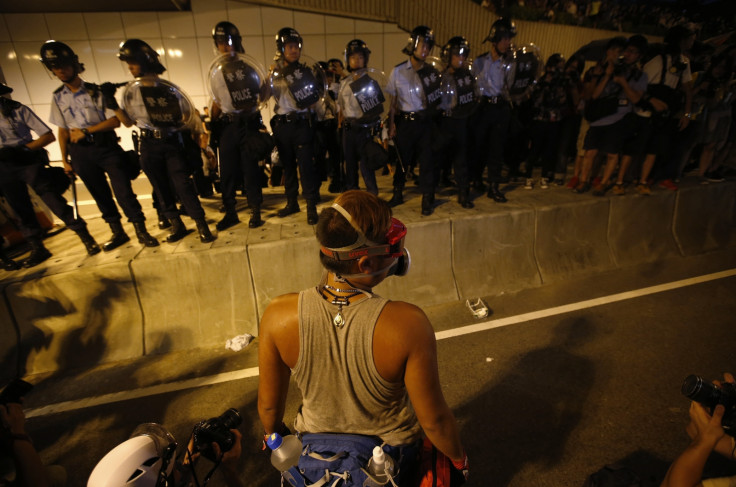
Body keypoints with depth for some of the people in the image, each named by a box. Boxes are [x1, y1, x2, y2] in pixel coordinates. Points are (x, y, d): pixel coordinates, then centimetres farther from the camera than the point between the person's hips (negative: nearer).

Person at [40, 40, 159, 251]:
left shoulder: (96, 91, -1)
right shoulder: (58, 98, 9)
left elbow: (114, 121, -7)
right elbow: (63, 130, 10)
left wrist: (85, 131, -12)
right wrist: (65, 160, 7)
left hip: (106, 147, -3)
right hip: (81, 152, 4)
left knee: (123, 190, -8)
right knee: (100, 194, 8)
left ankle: (141, 231, 0)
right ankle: (118, 233, 19)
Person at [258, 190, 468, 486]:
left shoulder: (278, 316, -28)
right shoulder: (408, 325, -36)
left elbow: (268, 404, -12)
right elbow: (434, 421, -22)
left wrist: (274, 434, 11)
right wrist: (459, 459, 0)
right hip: (391, 446, -1)